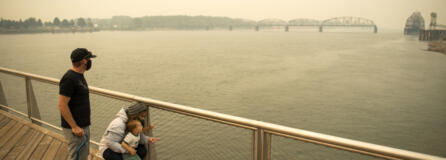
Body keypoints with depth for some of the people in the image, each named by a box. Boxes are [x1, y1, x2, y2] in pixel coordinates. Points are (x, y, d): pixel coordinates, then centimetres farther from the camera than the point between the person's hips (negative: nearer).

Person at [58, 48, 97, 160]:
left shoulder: (79, 75, 10)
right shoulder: (69, 78, -20)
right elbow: (62, 105, -22)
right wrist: (74, 127, -20)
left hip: (84, 125, 9)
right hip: (75, 129, -9)